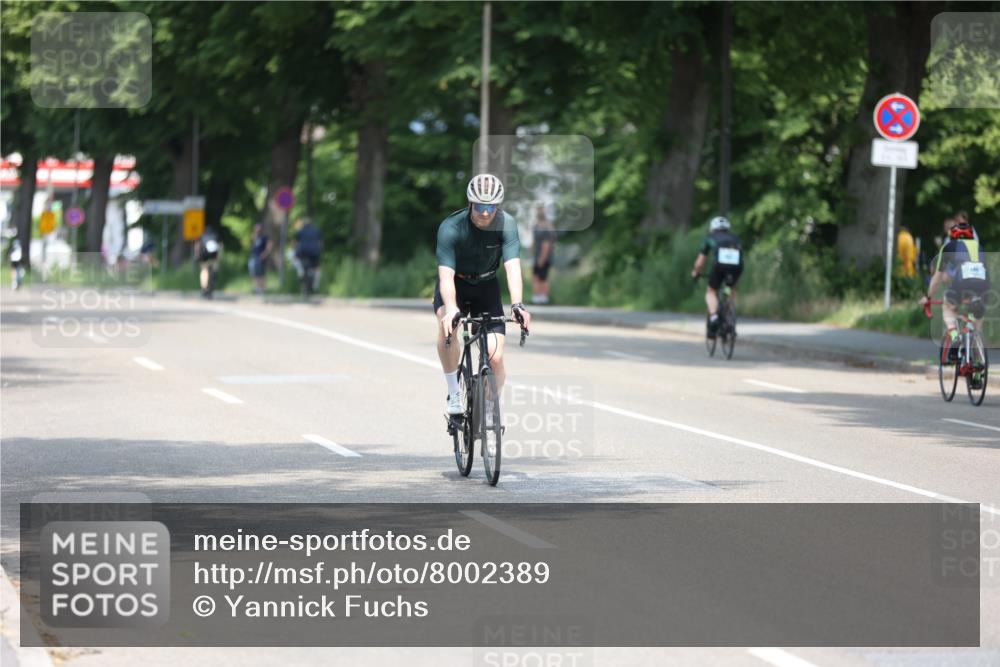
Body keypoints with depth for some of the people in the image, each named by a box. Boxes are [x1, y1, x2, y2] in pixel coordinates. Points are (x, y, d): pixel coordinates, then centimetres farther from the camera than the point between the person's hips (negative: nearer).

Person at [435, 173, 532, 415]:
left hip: (486, 286, 2)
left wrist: (517, 304, -51)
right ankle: (454, 394, -20)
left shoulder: (506, 224, -23)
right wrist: (450, 309, -55)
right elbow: (446, 275, -36)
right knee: (446, 324, -35)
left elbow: (513, 267, -33)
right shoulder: (450, 228, -28)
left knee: (495, 358, -12)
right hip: (455, 285, -2)